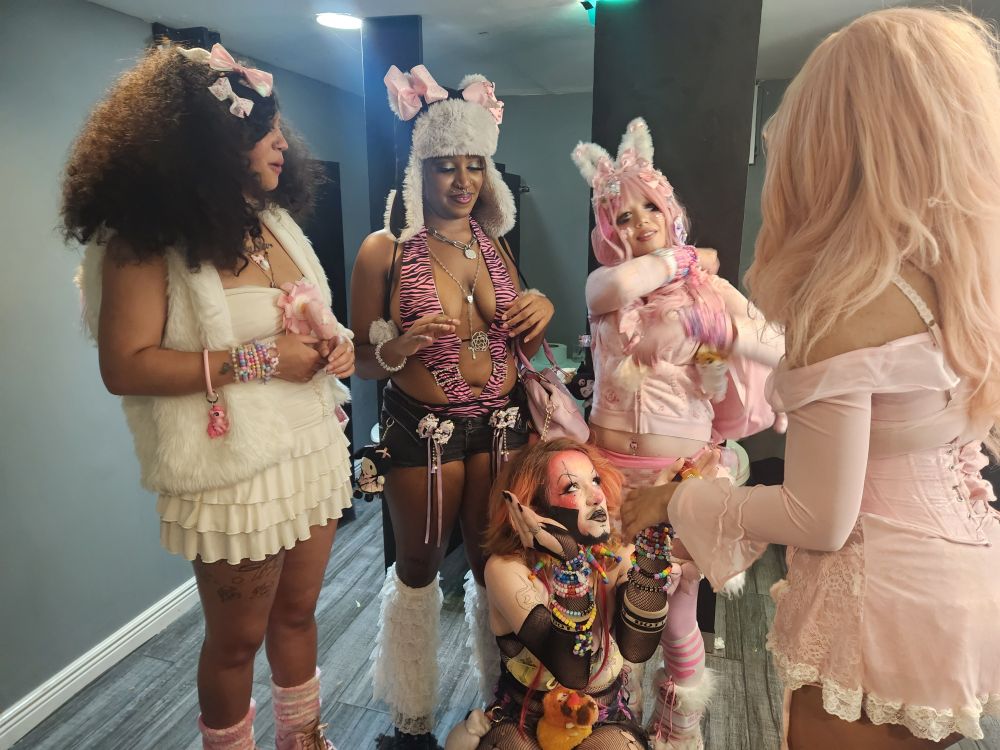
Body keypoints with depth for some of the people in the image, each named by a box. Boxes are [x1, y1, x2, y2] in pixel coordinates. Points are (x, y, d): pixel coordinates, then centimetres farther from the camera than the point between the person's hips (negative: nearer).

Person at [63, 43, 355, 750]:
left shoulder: (280, 222, 10)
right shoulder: (147, 239, -12)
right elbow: (125, 367, -19)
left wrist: (338, 343, -3)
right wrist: (260, 360, -22)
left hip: (314, 450, 7)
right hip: (235, 473, -6)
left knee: (297, 613, 21)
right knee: (238, 637, 13)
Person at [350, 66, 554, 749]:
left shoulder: (494, 244, 7)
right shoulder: (386, 250, -8)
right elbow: (362, 360, -5)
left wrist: (542, 312, -6)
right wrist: (400, 347, -25)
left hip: (502, 423, 4)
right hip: (423, 429, -4)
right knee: (419, 566, 11)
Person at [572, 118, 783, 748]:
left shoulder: (709, 289, 2)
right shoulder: (604, 284, 5)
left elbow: (778, 347, -5)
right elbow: (620, 284, -20)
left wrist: (715, 328, -15)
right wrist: (674, 259, -4)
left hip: (683, 467, -1)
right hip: (611, 464, 2)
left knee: (678, 611, 8)